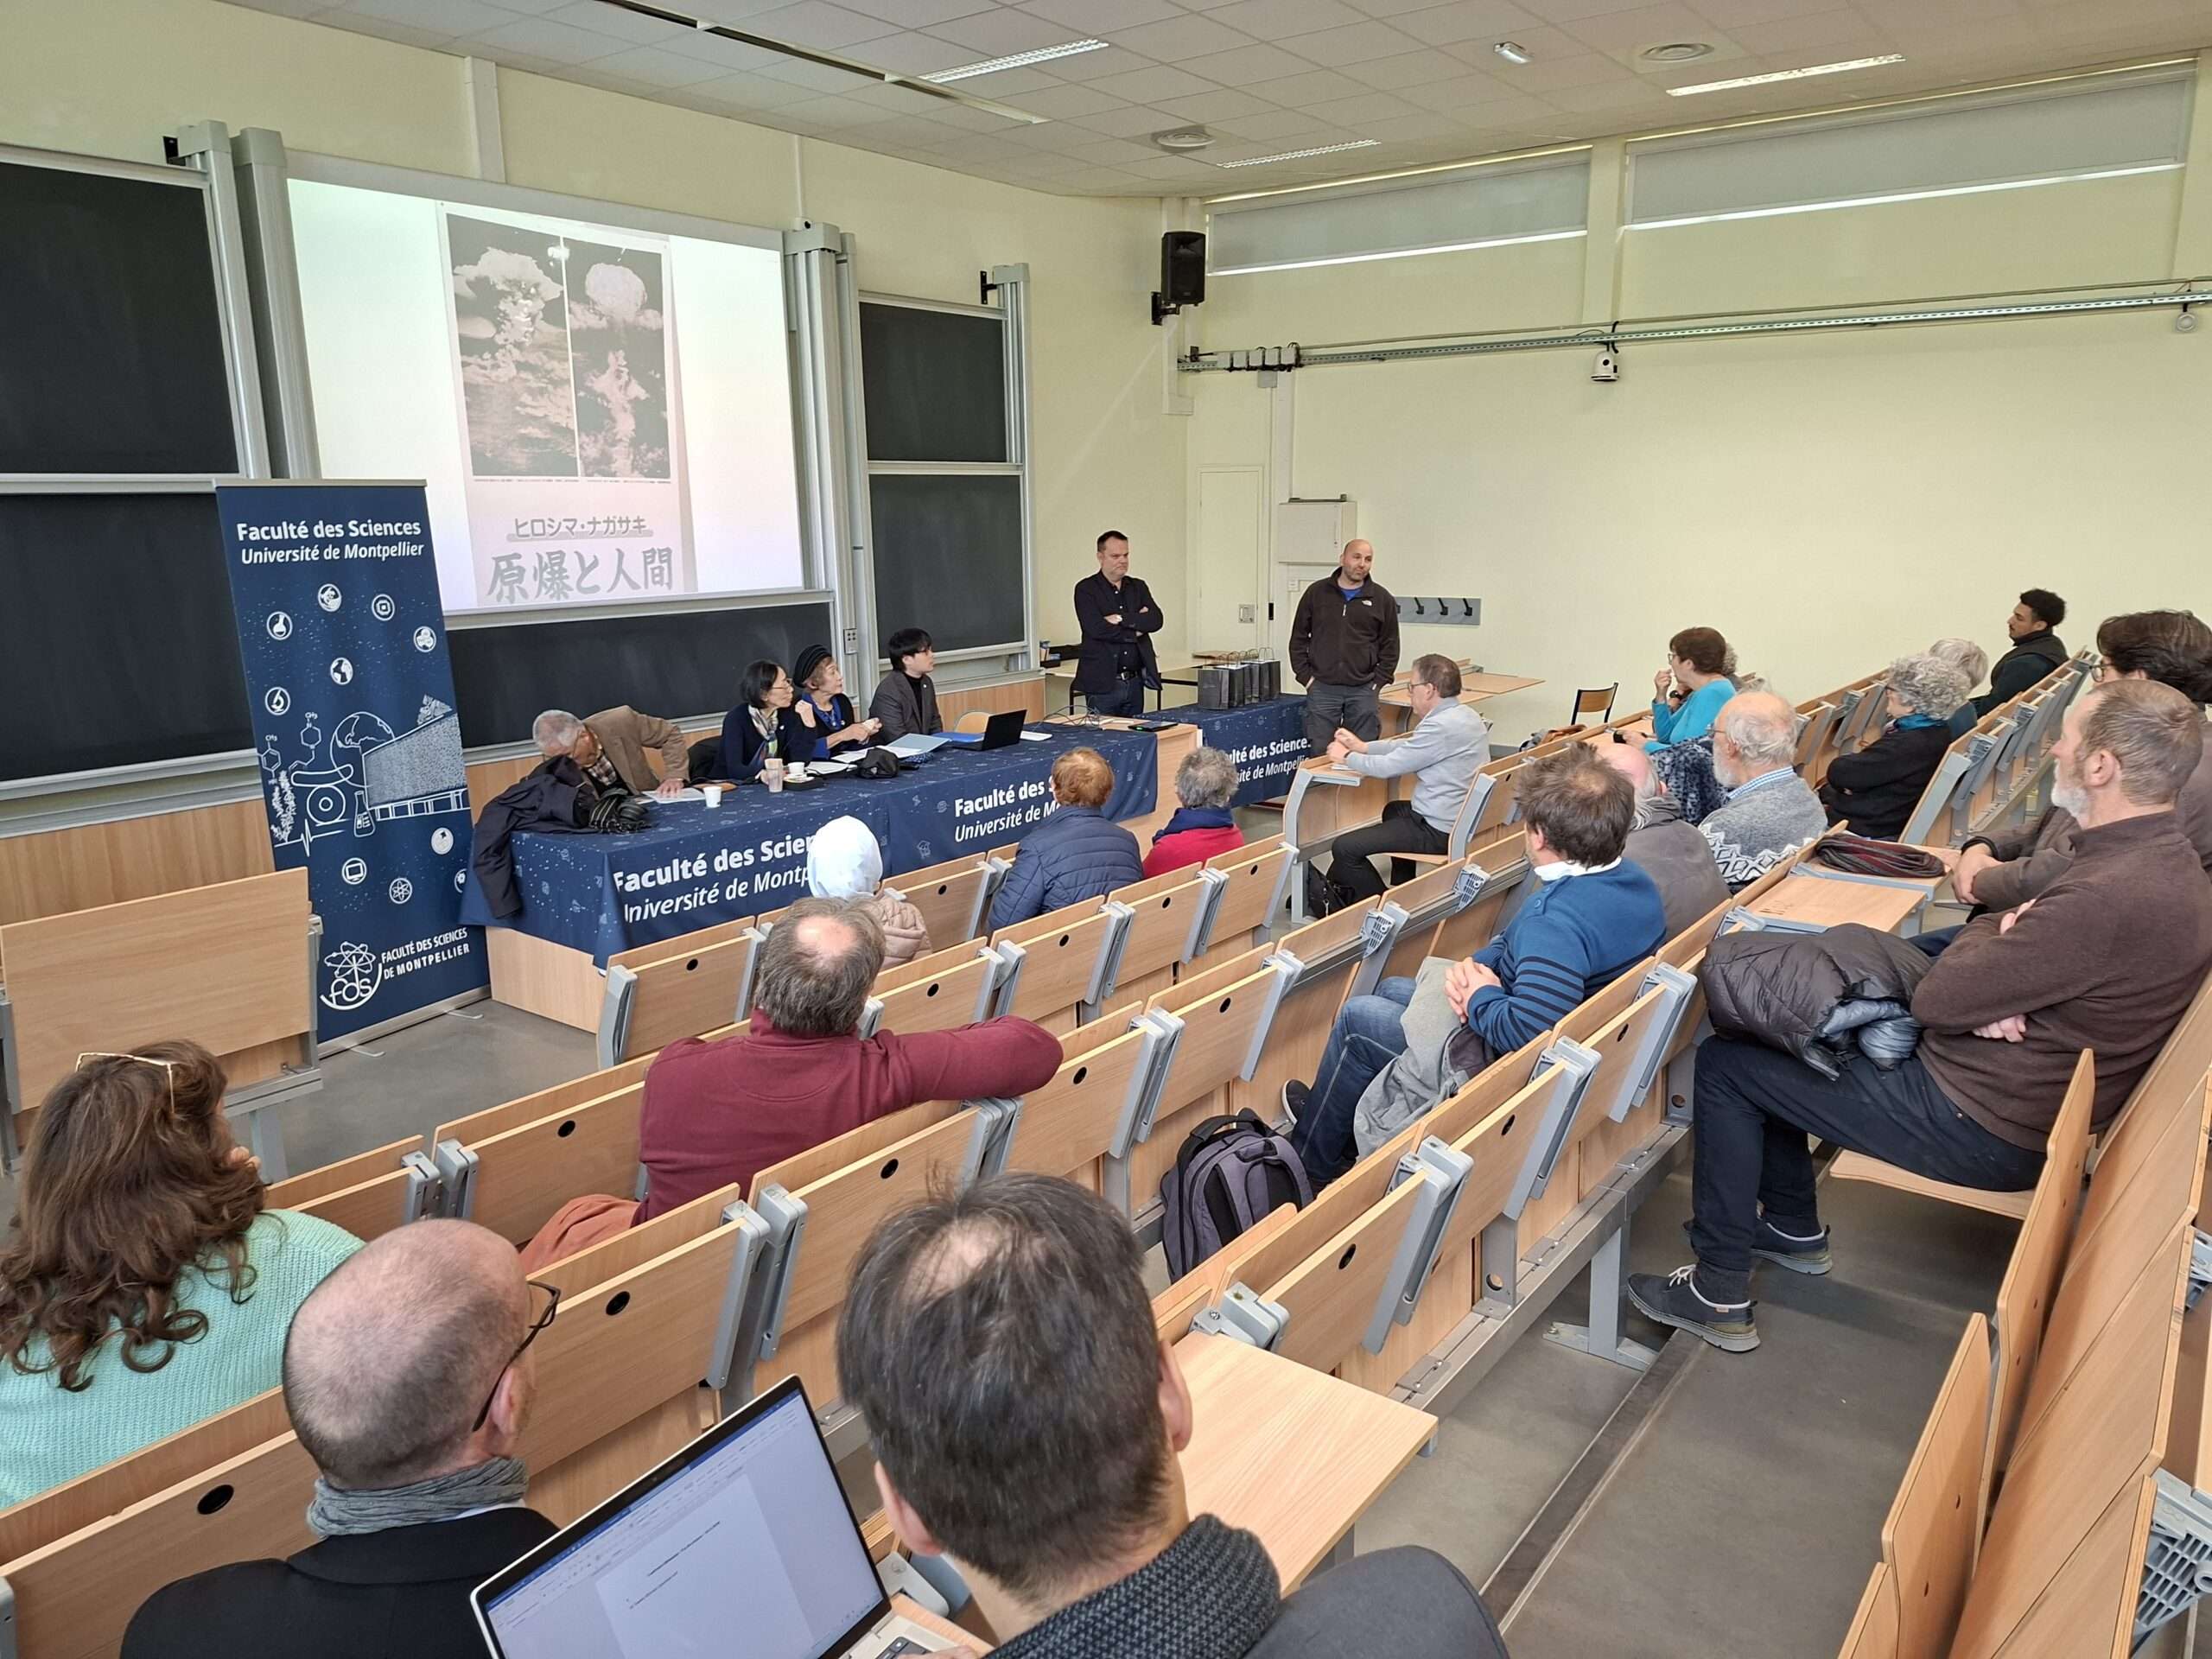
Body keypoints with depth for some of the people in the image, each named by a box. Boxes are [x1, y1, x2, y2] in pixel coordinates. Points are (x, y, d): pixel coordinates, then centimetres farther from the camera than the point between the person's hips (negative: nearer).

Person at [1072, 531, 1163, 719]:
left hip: (1135, 682, 4)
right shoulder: (1086, 589, -2)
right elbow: (1096, 628, -15)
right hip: (1103, 684, -4)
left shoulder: (1138, 587, 13)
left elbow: (1155, 620, -2)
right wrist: (1135, 630, -6)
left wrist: (1122, 619, -14)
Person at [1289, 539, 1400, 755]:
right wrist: (1305, 676, 1)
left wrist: (1378, 682, 0)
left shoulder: (1382, 599, 4)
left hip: (1363, 691, 0)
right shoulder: (1317, 593, 5)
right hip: (1322, 688, 0)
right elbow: (1298, 638, 8)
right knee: (1320, 754, 1)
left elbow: (1390, 646, 8)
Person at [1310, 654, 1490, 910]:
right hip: (1463, 818, 11)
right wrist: (1363, 747, 17)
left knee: (1345, 847, -10)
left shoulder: (1442, 726, -24)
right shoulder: (1463, 714, 8)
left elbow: (1388, 767, -17)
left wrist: (1346, 757, 0)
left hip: (1440, 831, -11)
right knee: (1394, 810, 37)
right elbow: (1407, 746, 19)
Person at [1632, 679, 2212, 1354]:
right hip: (2021, 1093, 10)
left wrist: (1990, 930, -3)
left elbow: (1934, 999, -24)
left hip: (1980, 1129, -10)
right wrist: (1984, 993, -14)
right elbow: (2036, 950, 10)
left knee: (1723, 1064, -4)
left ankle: (1719, 1295, 6)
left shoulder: (2109, 897, -31)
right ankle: (1793, 1228, 30)